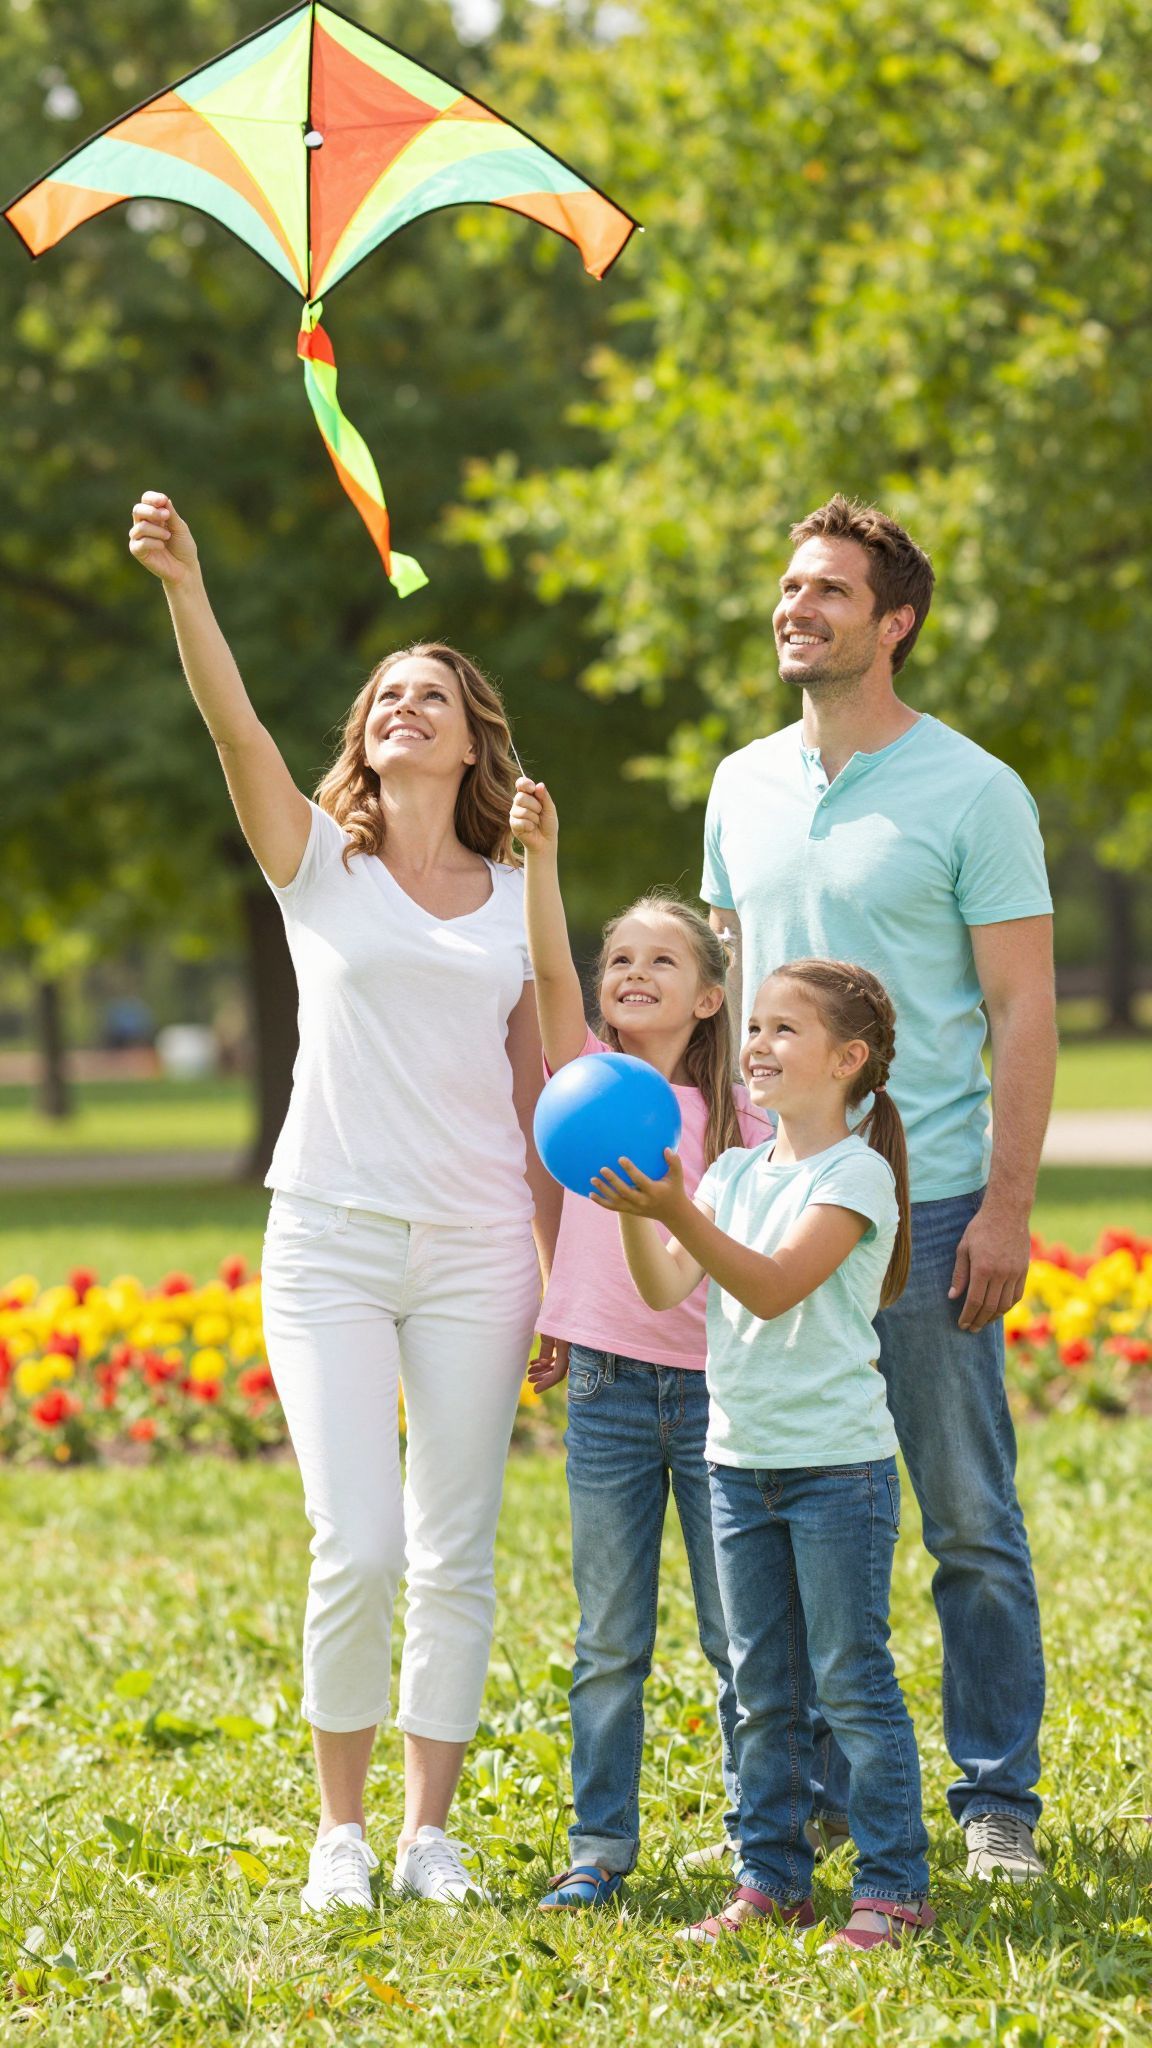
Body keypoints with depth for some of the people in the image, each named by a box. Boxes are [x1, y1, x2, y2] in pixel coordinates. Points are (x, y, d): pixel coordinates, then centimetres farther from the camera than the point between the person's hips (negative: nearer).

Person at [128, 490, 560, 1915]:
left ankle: (430, 1832, 15)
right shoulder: (318, 862, 4)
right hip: (333, 1239, -2)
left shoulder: (515, 896, 11)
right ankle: (340, 1827, 7)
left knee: (455, 1557, 3)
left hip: (476, 1252, 2)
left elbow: (537, 1091, 14)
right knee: (357, 1550, -11)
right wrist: (184, 587, -29)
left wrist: (564, 1273, 11)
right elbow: (237, 731, -13)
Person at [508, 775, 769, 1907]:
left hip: (713, 1389, -1)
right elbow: (551, 973, -15)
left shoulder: (742, 1121, 1)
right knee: (609, 1642, 6)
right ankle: (598, 1847, 14)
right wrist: (540, 852, -27)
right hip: (605, 1389, 1)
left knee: (738, 1636, 5)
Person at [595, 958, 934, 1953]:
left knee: (853, 1682, -3)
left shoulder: (856, 1173, -9)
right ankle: (770, 1879, 18)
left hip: (838, 1462, -6)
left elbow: (773, 1284, -21)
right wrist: (635, 1212, -15)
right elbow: (667, 1288, 1)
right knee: (762, 1691, 11)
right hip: (740, 1460, 6)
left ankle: (894, 1885, 2)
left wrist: (679, 1214, -31)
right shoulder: (737, 1173, 11)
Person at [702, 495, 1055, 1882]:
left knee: (971, 1525, 0)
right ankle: (809, 1793, 16)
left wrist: (1007, 1205, -12)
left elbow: (1023, 1010, -5)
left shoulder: (971, 792, -4)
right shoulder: (744, 788, 12)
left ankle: (997, 1800, 9)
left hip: (926, 1203, -5)